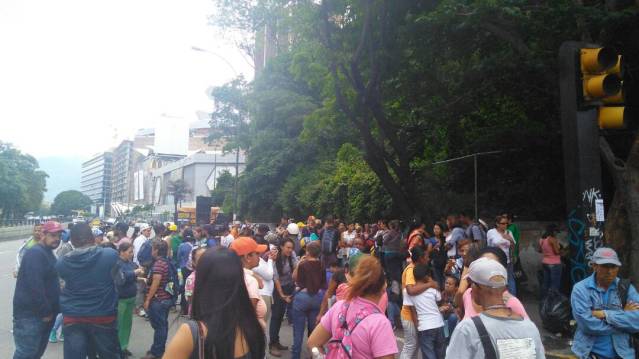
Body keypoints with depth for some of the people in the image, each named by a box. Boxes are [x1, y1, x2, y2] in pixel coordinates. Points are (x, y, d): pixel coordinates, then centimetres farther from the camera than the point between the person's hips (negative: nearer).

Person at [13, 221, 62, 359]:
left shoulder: (47, 253, 15)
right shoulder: (35, 253, -18)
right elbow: (34, 285, -25)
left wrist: (50, 310, 15)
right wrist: (45, 311, -20)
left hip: (44, 313, 10)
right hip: (30, 314, -10)